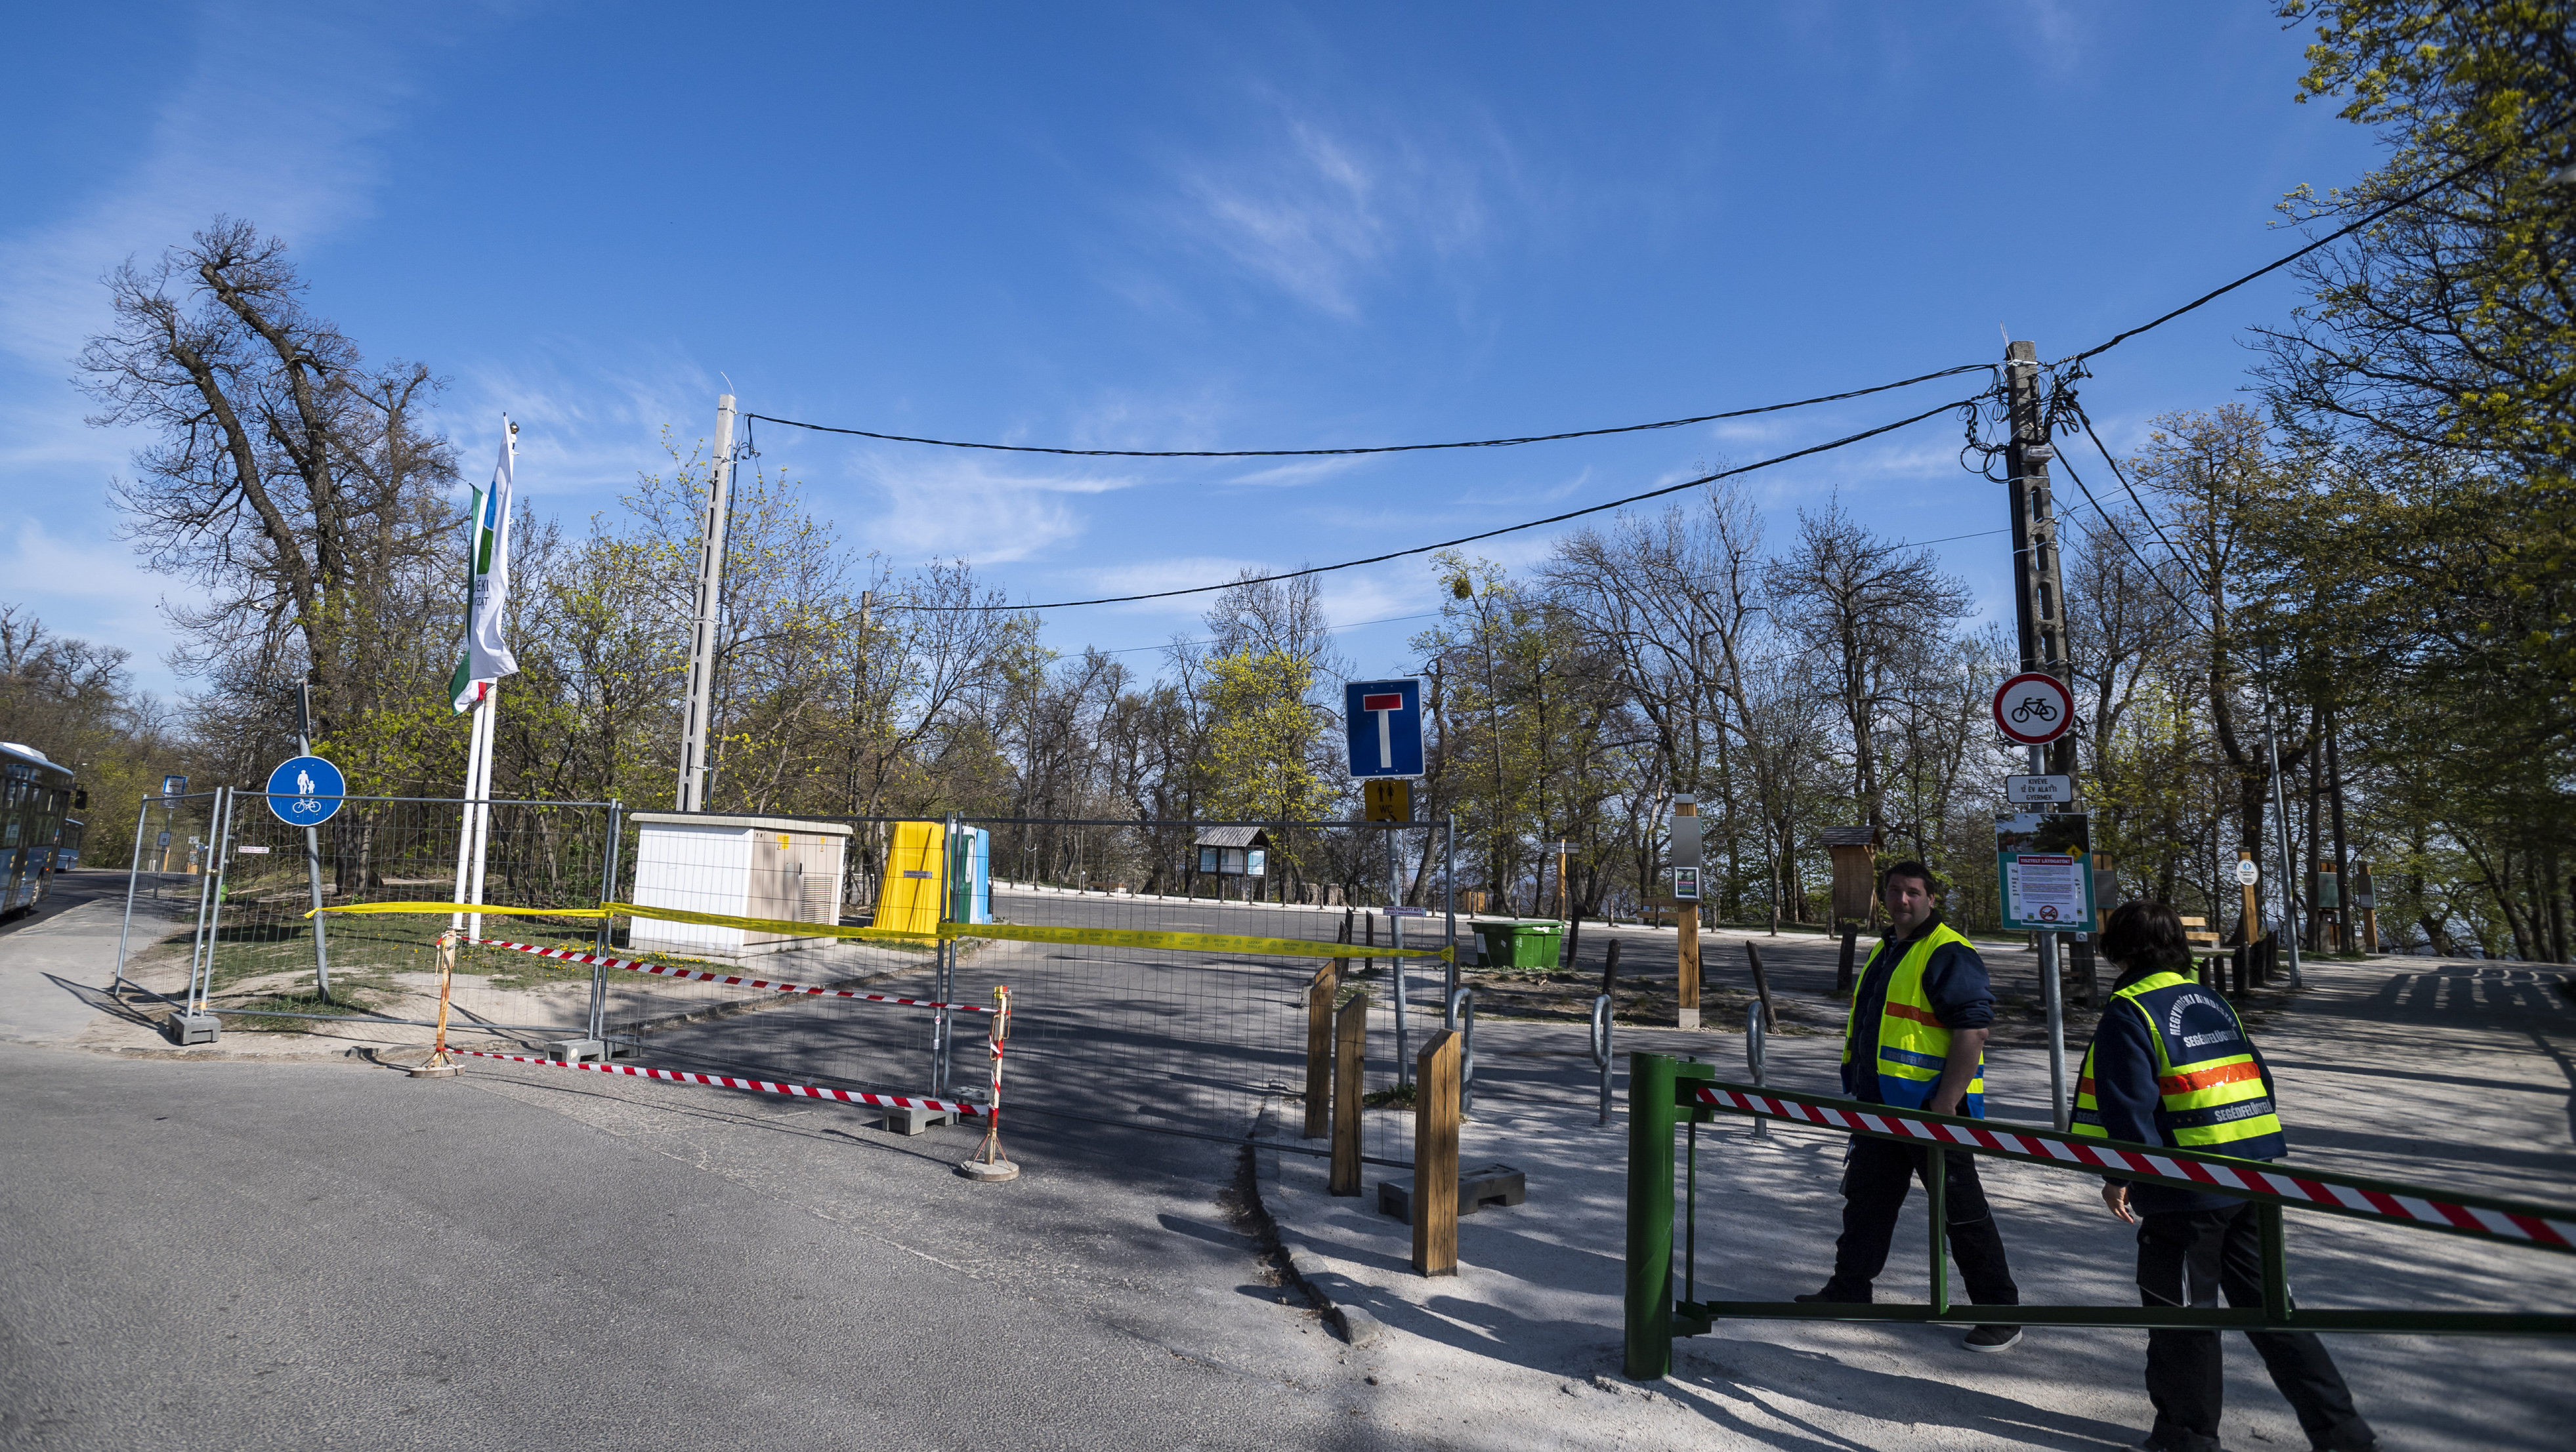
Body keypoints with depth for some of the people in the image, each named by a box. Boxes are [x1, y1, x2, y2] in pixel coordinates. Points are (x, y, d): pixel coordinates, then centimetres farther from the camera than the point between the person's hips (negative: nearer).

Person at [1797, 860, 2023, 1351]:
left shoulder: (1949, 954, -14)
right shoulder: (1885, 951, 15)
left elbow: (1972, 1033, -21)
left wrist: (1944, 1106, -24)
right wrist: (1861, 1090, 22)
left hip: (1932, 1107, -9)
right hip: (1881, 1105, 9)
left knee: (1962, 1212, 1)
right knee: (1865, 1200, 16)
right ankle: (1848, 1290, 28)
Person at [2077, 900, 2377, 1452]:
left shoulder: (2128, 1012, -12)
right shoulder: (2213, 1002, 13)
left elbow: (2128, 1101, -18)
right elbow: (2259, 1079, 17)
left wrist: (2119, 1174, -10)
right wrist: (2262, 1158, 25)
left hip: (2185, 1191, -7)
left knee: (2181, 1314, 6)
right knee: (2267, 1304, 16)